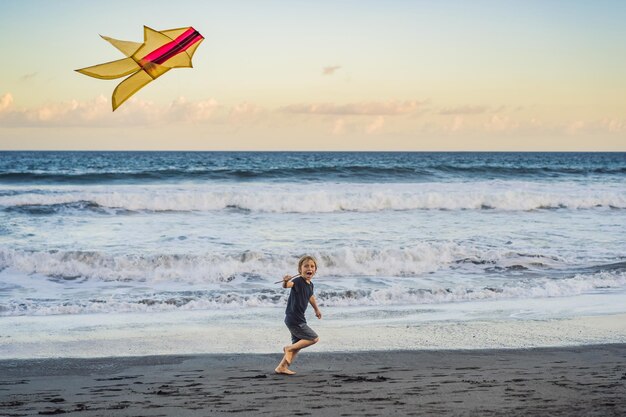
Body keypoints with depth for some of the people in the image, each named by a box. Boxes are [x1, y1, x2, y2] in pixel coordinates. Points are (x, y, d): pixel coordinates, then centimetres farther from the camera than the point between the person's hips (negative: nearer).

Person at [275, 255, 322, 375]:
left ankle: (282, 367, 19)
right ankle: (289, 348, 2)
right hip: (293, 319, -9)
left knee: (298, 344, 15)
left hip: (298, 320, 9)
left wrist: (317, 309, 44)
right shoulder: (298, 281, -17)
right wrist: (285, 282, -62)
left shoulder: (310, 285, 9)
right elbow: (288, 285, -39)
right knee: (314, 338, -6)